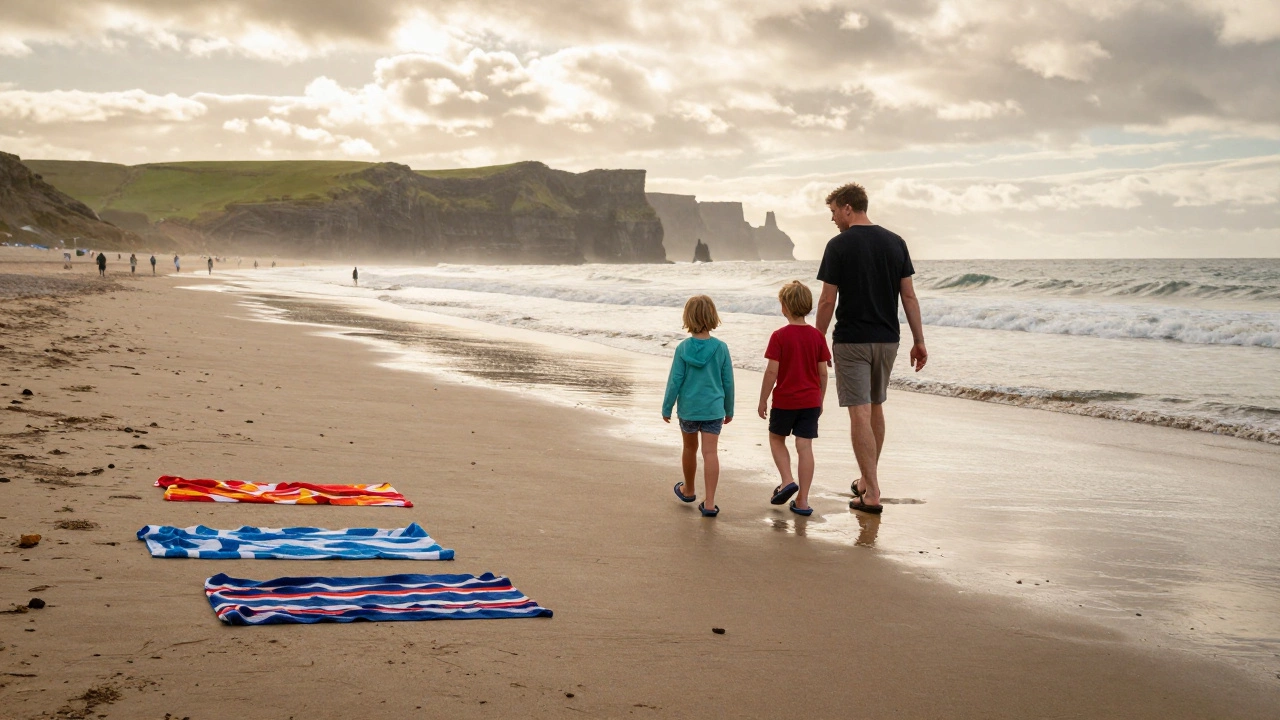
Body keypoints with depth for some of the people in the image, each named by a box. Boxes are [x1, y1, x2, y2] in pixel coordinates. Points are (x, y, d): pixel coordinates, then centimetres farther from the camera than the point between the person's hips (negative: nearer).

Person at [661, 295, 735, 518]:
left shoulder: (683, 348, -10)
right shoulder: (721, 348, -7)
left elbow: (675, 381, -7)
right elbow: (728, 382, 1)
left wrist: (667, 408, 4)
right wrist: (729, 409, 14)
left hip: (688, 408, 0)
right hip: (713, 408, 0)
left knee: (690, 449, 19)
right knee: (710, 453, -2)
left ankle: (688, 490, 40)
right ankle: (709, 503, -6)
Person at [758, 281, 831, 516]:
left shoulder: (779, 336, -11)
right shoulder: (817, 336, 0)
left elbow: (772, 371, -13)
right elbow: (823, 373, 4)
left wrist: (763, 400, -3)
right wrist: (820, 400, 15)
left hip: (785, 400, -3)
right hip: (811, 401, 3)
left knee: (776, 438, 19)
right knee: (805, 446, 4)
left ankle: (787, 480, 2)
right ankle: (802, 500, 4)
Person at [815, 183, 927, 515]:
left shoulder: (839, 245, -9)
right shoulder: (895, 243, 4)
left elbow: (828, 300, -9)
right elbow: (909, 296, 4)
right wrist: (919, 341, 8)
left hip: (852, 340, -5)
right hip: (887, 338, 5)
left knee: (860, 414, -5)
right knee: (876, 408, 19)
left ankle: (872, 494, -8)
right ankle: (867, 481, 30)